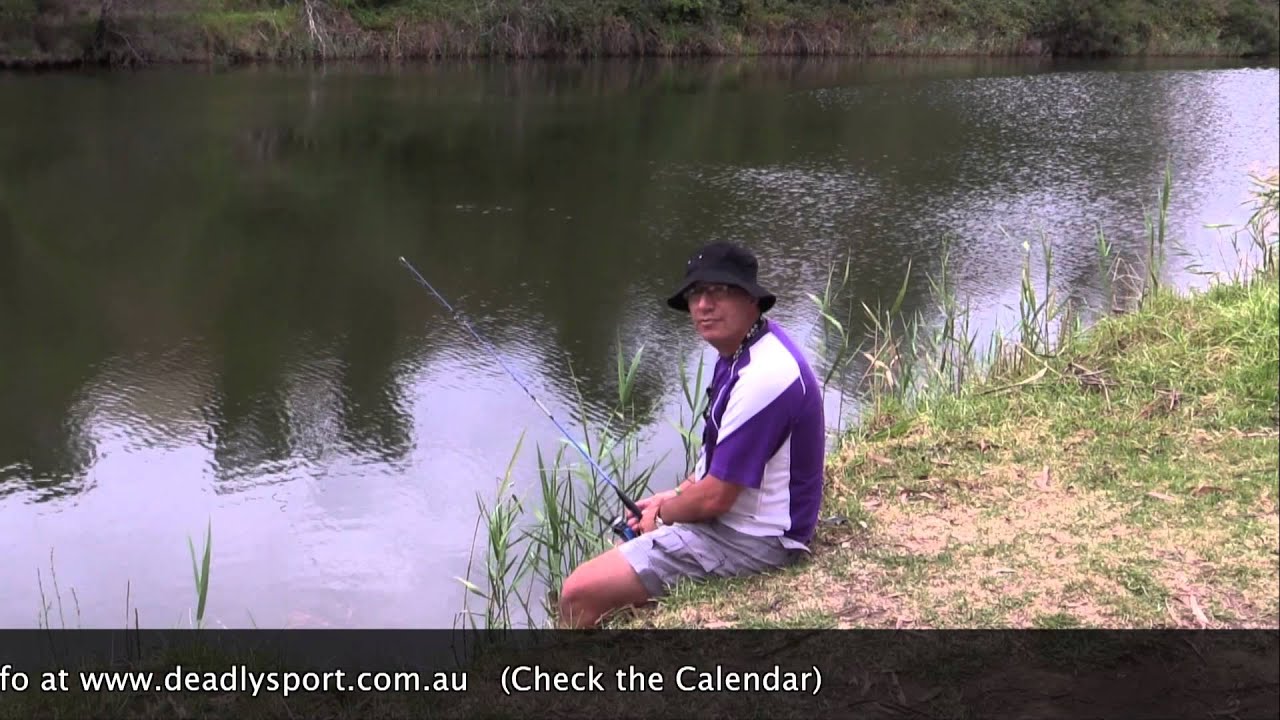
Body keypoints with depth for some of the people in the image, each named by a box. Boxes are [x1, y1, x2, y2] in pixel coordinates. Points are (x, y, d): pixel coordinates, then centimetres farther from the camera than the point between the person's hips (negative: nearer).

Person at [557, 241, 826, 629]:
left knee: (580, 593, -16)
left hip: (749, 540, -11)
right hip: (735, 518, 11)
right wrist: (676, 495, 8)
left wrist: (662, 514, -5)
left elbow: (715, 497, -23)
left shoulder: (763, 376, -27)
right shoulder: (740, 350, 6)